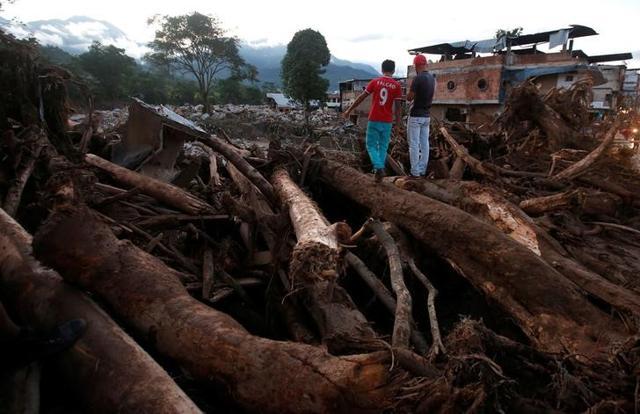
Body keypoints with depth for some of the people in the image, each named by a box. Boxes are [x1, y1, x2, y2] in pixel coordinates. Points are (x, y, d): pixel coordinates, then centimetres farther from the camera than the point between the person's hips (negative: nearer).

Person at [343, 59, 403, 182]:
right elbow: (398, 105, -5)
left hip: (374, 120, -1)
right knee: (383, 147, 14)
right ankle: (379, 170, 14)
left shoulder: (375, 82, -3)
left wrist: (349, 110, 6)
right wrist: (398, 120, 7)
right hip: (387, 122, 1)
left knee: (371, 146, 6)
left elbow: (361, 97, -1)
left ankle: (378, 168, -14)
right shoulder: (397, 85, -3)